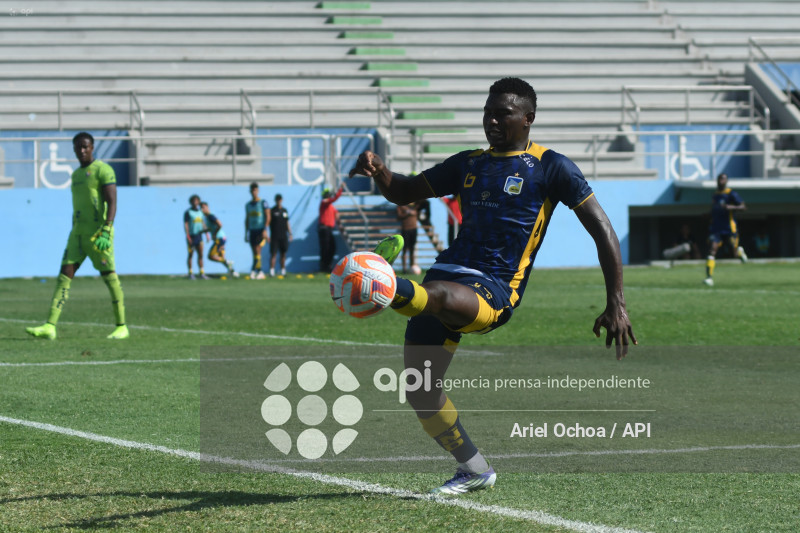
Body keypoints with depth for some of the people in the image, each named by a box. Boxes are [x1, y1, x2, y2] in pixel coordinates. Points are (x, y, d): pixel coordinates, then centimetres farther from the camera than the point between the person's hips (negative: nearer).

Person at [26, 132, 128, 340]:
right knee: (64, 275, -4)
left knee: (109, 277, -1)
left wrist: (106, 232, -25)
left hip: (99, 232, -7)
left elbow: (112, 203, -14)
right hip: (78, 232, 7)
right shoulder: (76, 175, 19)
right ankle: (50, 326, -11)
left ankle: (121, 327, 10)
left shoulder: (103, 170, -6)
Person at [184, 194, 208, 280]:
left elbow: (203, 224, 18)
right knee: (190, 255, -1)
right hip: (191, 236, -5)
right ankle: (190, 273, 4)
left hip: (199, 235, 5)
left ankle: (201, 273, 4)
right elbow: (185, 224, -9)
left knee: (200, 255, 2)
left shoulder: (200, 212, 13)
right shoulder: (188, 212, -5)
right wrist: (188, 236, -17)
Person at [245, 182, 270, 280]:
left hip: (261, 231, -5)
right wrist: (246, 233, 14)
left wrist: (265, 230, -15)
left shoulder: (263, 203, -3)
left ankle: (253, 270, -12)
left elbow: (268, 217, -7)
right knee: (255, 253, 3)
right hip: (252, 231, 5)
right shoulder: (248, 205, 13)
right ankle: (260, 272, 7)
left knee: (257, 251, -13)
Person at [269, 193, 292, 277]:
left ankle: (283, 270, 13)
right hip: (275, 236, -5)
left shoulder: (284, 210, 12)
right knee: (273, 253, -8)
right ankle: (272, 270, -8)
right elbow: (269, 223, -4)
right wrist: (268, 235, -9)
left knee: (283, 253, 7)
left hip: (283, 236, 5)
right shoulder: (272, 210, -2)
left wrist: (290, 234, 12)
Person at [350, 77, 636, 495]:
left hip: (493, 292, -6)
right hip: (448, 274, 6)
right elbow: (404, 192, 28)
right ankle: (474, 471, 16)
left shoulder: (551, 167, 4)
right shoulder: (468, 164, 21)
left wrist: (616, 305, -6)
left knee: (440, 295, -39)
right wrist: (379, 171, 2)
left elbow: (602, 229, 2)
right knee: (419, 390, 0)